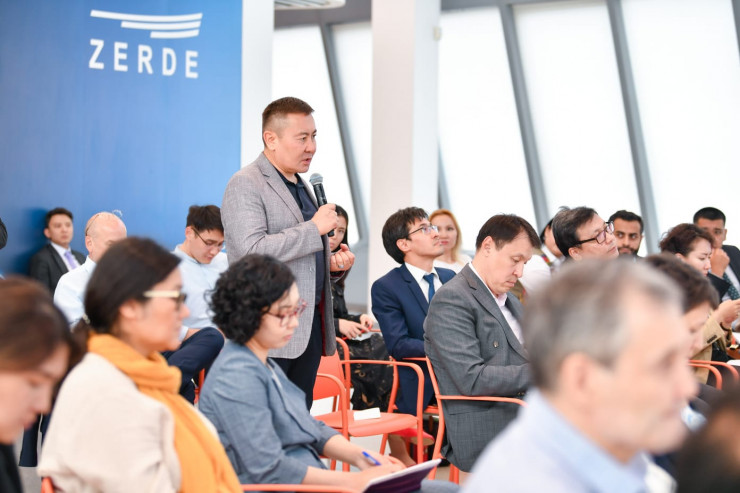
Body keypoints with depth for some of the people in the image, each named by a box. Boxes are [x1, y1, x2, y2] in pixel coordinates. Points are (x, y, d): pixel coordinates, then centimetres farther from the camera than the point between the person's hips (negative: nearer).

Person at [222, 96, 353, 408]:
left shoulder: (300, 185, 20)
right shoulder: (245, 184, -9)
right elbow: (251, 251, -22)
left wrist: (332, 261, 10)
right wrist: (315, 228, -17)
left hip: (310, 327, 9)